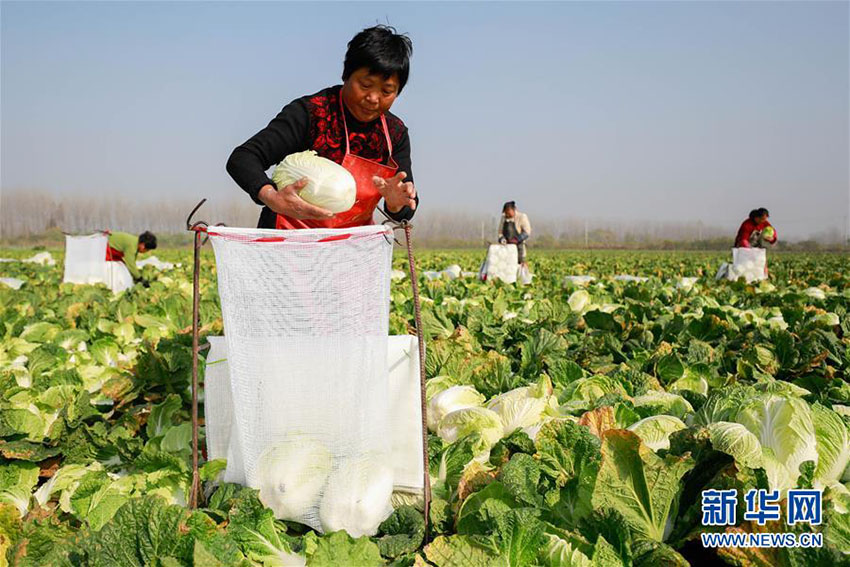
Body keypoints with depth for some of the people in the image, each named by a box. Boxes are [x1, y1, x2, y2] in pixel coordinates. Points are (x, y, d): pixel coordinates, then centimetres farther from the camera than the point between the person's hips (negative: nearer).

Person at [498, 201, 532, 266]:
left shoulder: (522, 217, -2)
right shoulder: (504, 218, 11)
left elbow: (527, 232, -6)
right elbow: (500, 231, 17)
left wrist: (517, 239, -18)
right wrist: (502, 238, -5)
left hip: (518, 245, -4)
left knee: (521, 263, -8)